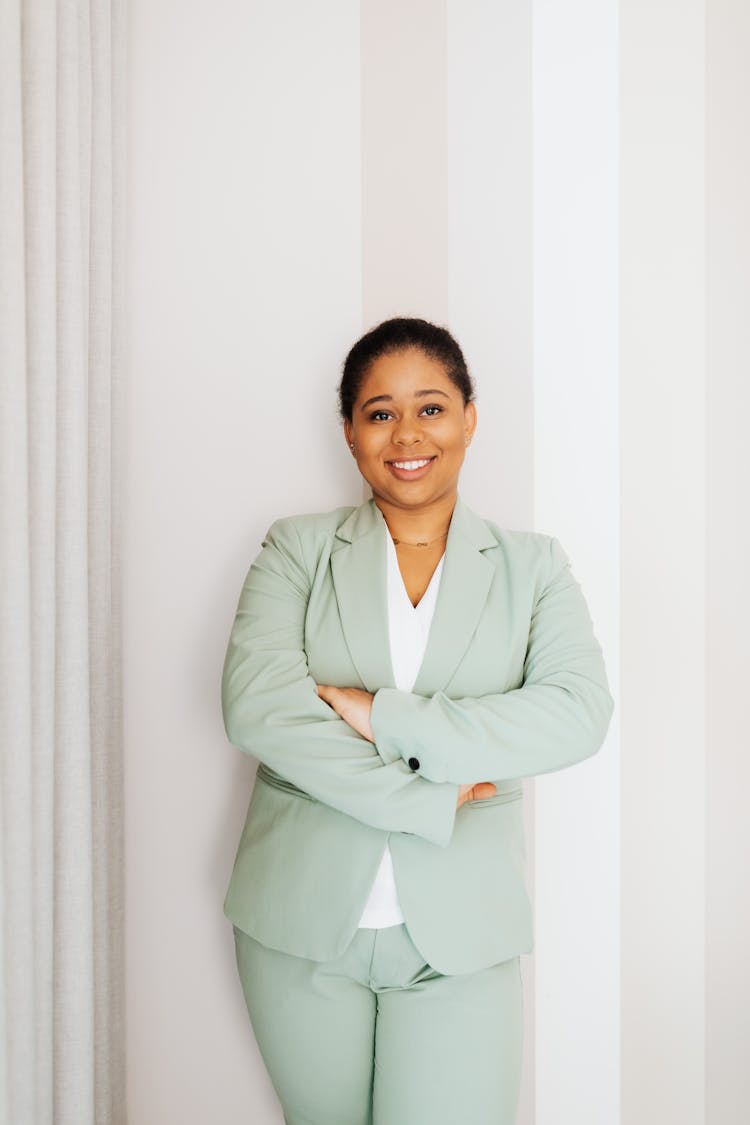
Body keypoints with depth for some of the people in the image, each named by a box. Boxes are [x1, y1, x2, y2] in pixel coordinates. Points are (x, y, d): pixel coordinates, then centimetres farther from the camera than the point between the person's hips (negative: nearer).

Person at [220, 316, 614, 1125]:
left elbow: (580, 712, -13)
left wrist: (381, 716, -19)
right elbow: (256, 708, -14)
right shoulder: (298, 550, 1)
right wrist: (434, 799, -17)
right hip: (302, 919, 1)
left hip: (458, 935, 0)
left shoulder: (532, 566, 3)